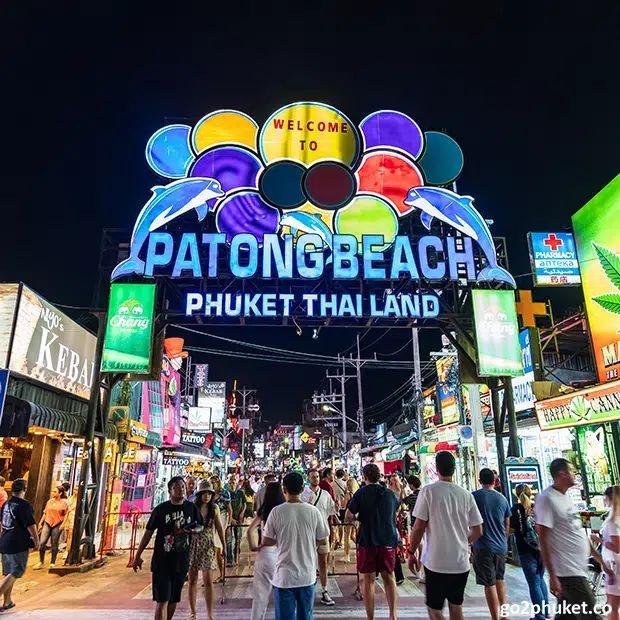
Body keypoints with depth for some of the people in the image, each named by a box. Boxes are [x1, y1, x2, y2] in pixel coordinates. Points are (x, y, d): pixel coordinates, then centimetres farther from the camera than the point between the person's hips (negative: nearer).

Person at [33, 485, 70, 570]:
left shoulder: (64, 502, -4)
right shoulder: (50, 501, 10)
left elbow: (66, 514, -4)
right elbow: (45, 513, 16)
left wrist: (62, 524, -11)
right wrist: (40, 522, 11)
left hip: (57, 525, -4)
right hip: (47, 523, 4)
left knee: (54, 544, 3)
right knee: (42, 542, -4)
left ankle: (53, 563, 17)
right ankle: (41, 562, 13)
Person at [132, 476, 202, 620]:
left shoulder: (191, 507, -1)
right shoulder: (160, 509, -7)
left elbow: (200, 525, 11)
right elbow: (149, 532, 0)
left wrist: (195, 530, -12)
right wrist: (138, 556, 1)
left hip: (181, 561, 3)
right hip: (162, 561, -3)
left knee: (174, 599, 15)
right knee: (162, 600, -6)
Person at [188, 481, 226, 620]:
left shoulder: (214, 508, 0)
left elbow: (219, 527, 6)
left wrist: (224, 545, 6)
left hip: (208, 546, 0)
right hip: (192, 545, 0)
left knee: (208, 581, 0)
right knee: (192, 580, 9)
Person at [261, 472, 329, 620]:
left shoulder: (277, 511, -11)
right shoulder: (313, 511, -7)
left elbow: (266, 542, -3)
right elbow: (323, 541, 1)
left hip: (284, 576, -2)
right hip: (307, 575, 2)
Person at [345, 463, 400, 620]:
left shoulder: (361, 494, -9)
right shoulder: (390, 493, 0)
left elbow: (347, 518, -10)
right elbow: (397, 505, 22)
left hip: (368, 540, -3)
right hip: (388, 540, 3)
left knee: (369, 579, 7)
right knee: (389, 577, 14)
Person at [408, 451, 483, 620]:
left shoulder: (428, 491, -11)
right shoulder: (466, 495, -1)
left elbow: (419, 528, -11)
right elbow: (478, 532, 4)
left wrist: (411, 552, 3)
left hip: (436, 562, -4)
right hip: (461, 562, 4)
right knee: (456, 606, 20)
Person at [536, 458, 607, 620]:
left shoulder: (566, 498, 13)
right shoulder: (546, 499, -15)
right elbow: (543, 540, -18)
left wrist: (601, 560, 19)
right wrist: (552, 576, -20)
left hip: (578, 570, 9)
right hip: (568, 573, -9)